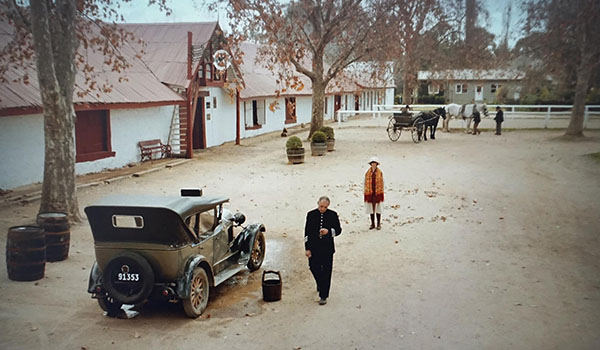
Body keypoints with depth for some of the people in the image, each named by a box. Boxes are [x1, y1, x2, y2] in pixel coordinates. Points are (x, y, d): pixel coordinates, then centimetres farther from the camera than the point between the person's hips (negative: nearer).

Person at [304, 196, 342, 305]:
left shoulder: (333, 215, -2)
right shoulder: (311, 214, -1)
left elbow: (338, 230, 3)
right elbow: (307, 232, 1)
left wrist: (329, 231, -19)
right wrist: (307, 248, -2)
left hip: (327, 248, -1)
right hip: (314, 247, 1)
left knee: (326, 272, 2)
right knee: (314, 268, 9)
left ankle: (323, 296, 11)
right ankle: (320, 284, 41)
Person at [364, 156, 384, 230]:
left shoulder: (380, 173, -2)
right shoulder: (367, 173, 1)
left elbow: (381, 183, 2)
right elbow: (366, 183, 4)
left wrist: (381, 193, -1)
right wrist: (365, 194, 1)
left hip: (377, 193, -1)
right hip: (370, 193, 2)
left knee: (378, 208, 3)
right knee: (371, 208, 8)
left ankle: (379, 224, 12)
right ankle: (372, 224, 18)